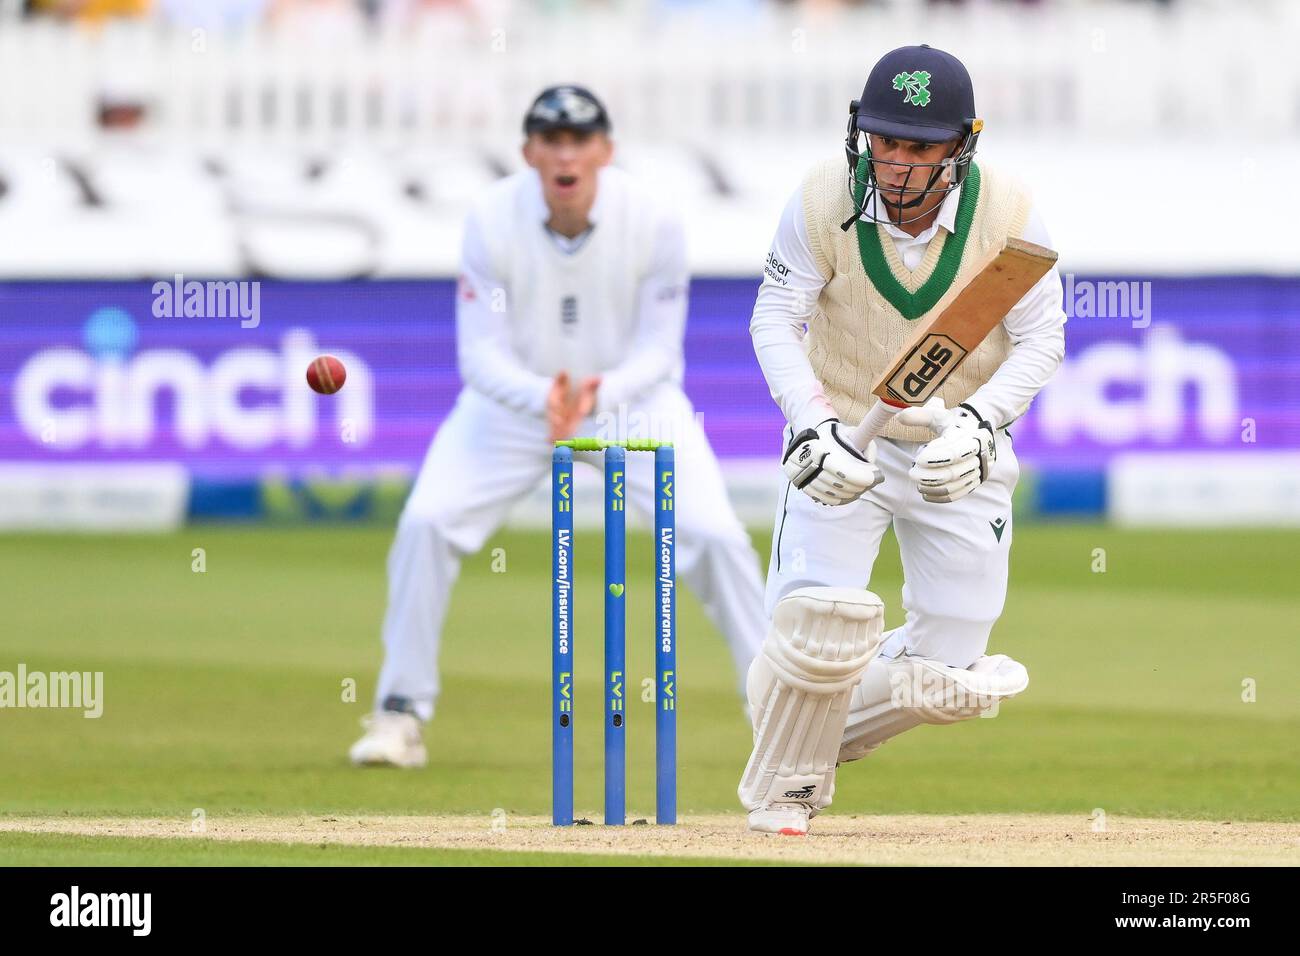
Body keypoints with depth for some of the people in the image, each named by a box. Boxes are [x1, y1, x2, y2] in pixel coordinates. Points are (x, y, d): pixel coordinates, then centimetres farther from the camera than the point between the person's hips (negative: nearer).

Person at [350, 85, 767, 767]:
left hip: (631, 397, 0)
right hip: (516, 397, 0)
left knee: (714, 534, -16)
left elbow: (656, 352, -17)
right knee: (426, 523, -16)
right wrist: (542, 397, -42)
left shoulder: (652, 224, -23)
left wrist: (599, 395, -38)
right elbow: (481, 356, -21)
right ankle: (401, 713, -1)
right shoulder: (492, 222, -23)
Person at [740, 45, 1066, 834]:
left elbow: (1041, 338, -7)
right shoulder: (826, 201, -18)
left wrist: (979, 421, -24)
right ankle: (781, 792, 5)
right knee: (822, 619, -21)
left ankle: (826, 730, 30)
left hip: (960, 452, 2)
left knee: (945, 676, -1)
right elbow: (776, 318, -10)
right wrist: (814, 423, -26)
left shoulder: (1008, 214, -17)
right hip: (843, 435, -1)